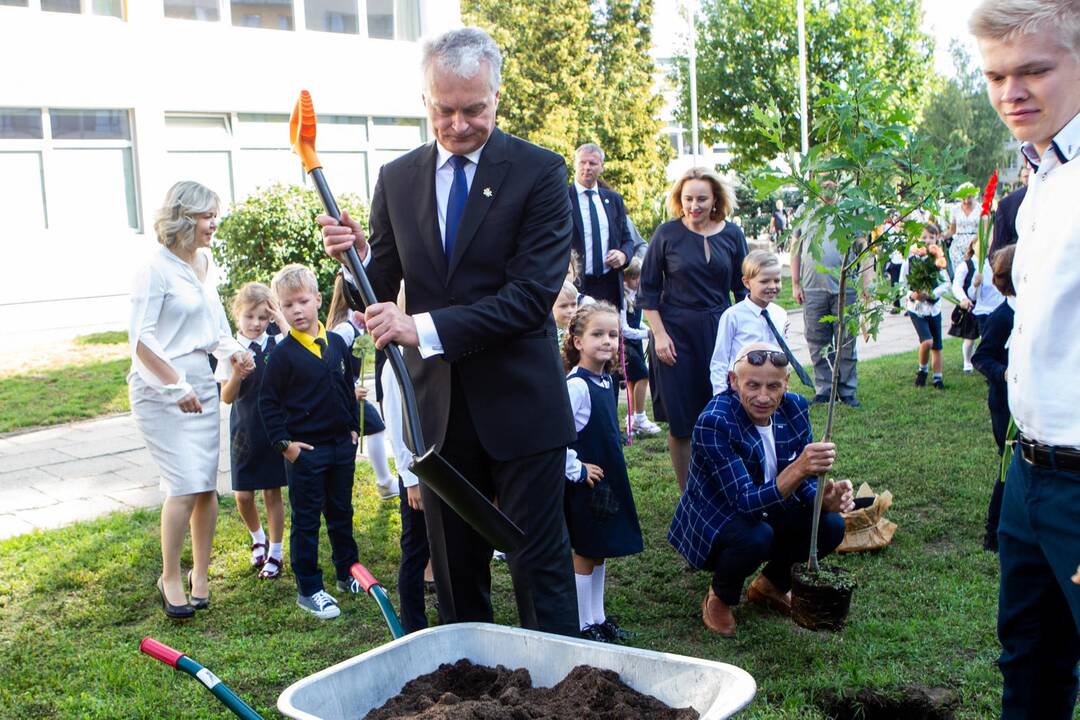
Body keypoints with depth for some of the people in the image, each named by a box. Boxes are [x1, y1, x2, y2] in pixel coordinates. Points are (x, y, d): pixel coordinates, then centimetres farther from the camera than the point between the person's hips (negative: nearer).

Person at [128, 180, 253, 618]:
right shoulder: (157, 269, -12)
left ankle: (200, 573, 22)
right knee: (185, 485, -10)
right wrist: (176, 385, -15)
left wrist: (232, 350, 2)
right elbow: (140, 339, -15)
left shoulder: (206, 264, 10)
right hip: (159, 390, -7)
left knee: (207, 485, 6)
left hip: (201, 385, 7)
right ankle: (170, 578, 9)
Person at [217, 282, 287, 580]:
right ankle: (258, 538, 34)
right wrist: (237, 374, -24)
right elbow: (226, 397, -5)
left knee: (273, 491, 6)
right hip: (245, 430, 1)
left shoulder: (278, 344, -3)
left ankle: (275, 553, 18)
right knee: (243, 495, 6)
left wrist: (281, 319, -18)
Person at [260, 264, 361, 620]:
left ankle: (348, 573, 32)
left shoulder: (337, 344, 4)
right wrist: (283, 442, -12)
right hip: (305, 450, -5)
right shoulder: (283, 354, -10)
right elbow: (268, 401, -8)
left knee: (341, 513, 17)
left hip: (341, 445, 5)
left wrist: (353, 427, 12)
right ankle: (309, 589, 12)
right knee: (306, 520, 3)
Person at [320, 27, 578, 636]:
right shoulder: (397, 179, 6)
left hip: (519, 404, -4)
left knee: (541, 564, 4)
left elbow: (534, 293, -17)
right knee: (455, 569, 16)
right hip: (438, 408, 4)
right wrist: (359, 257, -13)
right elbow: (382, 291, 10)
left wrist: (425, 328, -23)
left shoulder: (539, 172, -7)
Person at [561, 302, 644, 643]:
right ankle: (583, 626, 16)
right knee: (584, 553, 4)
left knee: (600, 551, 17)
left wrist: (612, 470, 16)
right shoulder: (576, 385, -22)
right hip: (585, 484, -8)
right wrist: (576, 470, -20)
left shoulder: (605, 380, 6)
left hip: (608, 480, 8)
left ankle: (598, 617, 30)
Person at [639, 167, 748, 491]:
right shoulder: (667, 233, -3)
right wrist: (659, 334, -6)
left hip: (719, 331, 2)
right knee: (681, 419, 2)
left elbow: (742, 288, 11)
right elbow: (648, 289, 1)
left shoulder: (732, 234, 4)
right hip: (676, 332, -2)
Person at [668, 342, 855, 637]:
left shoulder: (794, 408, -11)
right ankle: (720, 597, -2)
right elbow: (747, 502, -34)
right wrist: (798, 468, -50)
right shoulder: (714, 422, -30)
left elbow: (804, 481, -2)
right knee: (757, 536, -35)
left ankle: (770, 584, 13)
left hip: (768, 511, 6)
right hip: (715, 521, -6)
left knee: (830, 525, -15)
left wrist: (825, 498, -27)